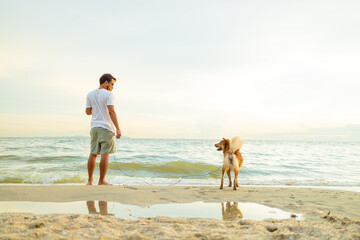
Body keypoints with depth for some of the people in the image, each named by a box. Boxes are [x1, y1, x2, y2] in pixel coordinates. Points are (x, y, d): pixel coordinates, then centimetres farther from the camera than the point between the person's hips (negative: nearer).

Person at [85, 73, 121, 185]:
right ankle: (101, 181, 4)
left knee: (93, 154, 11)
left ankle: (90, 180, 15)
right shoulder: (109, 94, -7)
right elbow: (111, 111, -16)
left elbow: (88, 112, 11)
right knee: (105, 155, -1)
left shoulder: (90, 94, 11)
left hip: (94, 127, 6)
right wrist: (118, 128, -18)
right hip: (107, 128, -6)